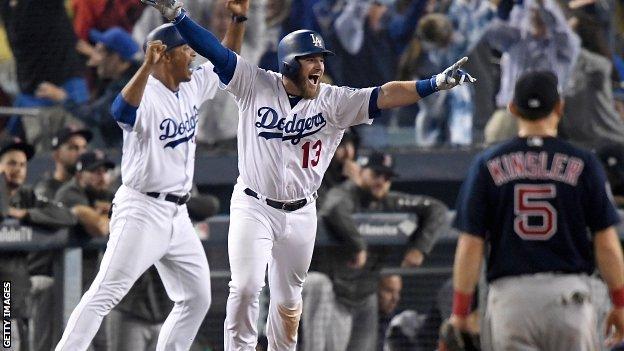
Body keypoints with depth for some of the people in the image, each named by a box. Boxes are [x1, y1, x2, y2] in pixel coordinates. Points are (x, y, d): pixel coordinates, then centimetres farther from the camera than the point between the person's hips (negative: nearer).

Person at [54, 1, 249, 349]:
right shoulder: (146, 95, -17)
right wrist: (148, 66, -51)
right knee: (105, 294, -15)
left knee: (198, 297, 12)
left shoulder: (193, 87, 9)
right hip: (142, 212, -9)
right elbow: (122, 111, -40)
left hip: (177, 215, 9)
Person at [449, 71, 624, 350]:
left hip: (509, 296, 0)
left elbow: (470, 246, 0)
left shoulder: (487, 165, 3)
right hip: (570, 292, 0)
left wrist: (459, 312, 4)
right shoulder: (583, 163, 2)